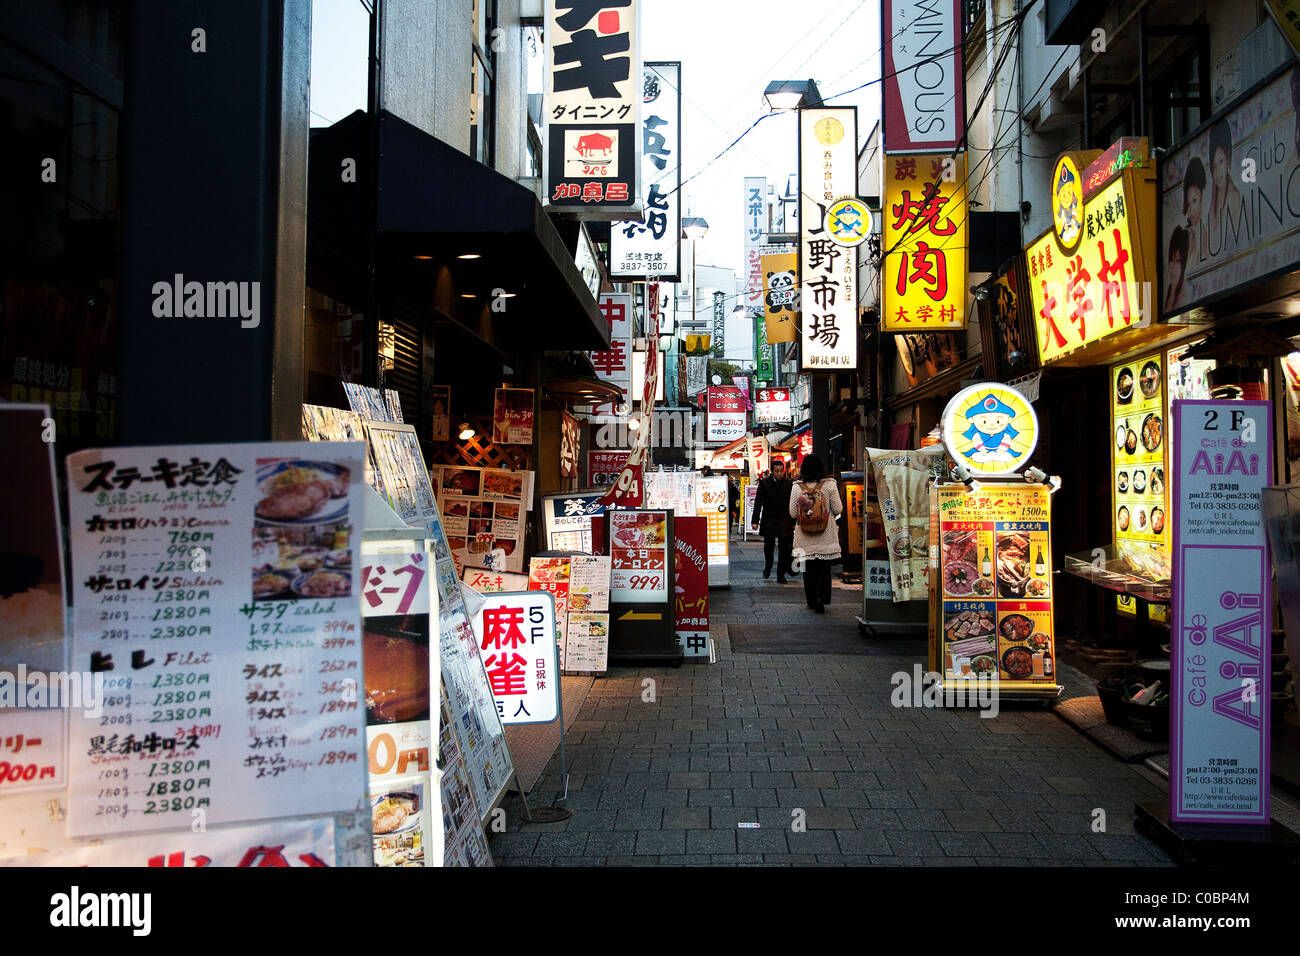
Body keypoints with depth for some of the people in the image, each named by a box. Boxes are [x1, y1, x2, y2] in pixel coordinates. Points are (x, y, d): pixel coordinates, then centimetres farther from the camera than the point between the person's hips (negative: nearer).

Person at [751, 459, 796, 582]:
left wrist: (794, 522, 3)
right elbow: (758, 502, -2)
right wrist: (756, 521, -7)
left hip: (785, 521, 0)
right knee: (768, 545, 11)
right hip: (769, 520, 0)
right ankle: (767, 568, 35)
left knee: (784, 548, -2)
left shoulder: (789, 483, 2)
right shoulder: (764, 483, -2)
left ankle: (781, 574, 4)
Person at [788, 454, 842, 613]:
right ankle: (821, 598, -11)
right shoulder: (829, 485, -7)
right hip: (825, 534, -1)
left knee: (808, 567, 12)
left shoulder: (797, 487, -4)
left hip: (805, 535, 1)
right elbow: (838, 509, -4)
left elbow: (793, 513, -1)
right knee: (824, 567, 5)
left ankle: (811, 600, 19)